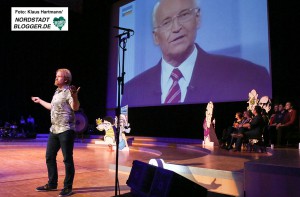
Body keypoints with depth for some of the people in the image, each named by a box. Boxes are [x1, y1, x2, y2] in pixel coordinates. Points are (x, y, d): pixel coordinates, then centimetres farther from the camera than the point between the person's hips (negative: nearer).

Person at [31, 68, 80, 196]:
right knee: (49, 157, 14)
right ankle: (52, 184, 27)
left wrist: (75, 97, -46)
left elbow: (75, 107, -26)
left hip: (66, 130, -9)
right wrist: (40, 101, 42)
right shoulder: (57, 92, 16)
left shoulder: (68, 91, -10)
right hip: (54, 130, 9)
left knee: (67, 159, -3)